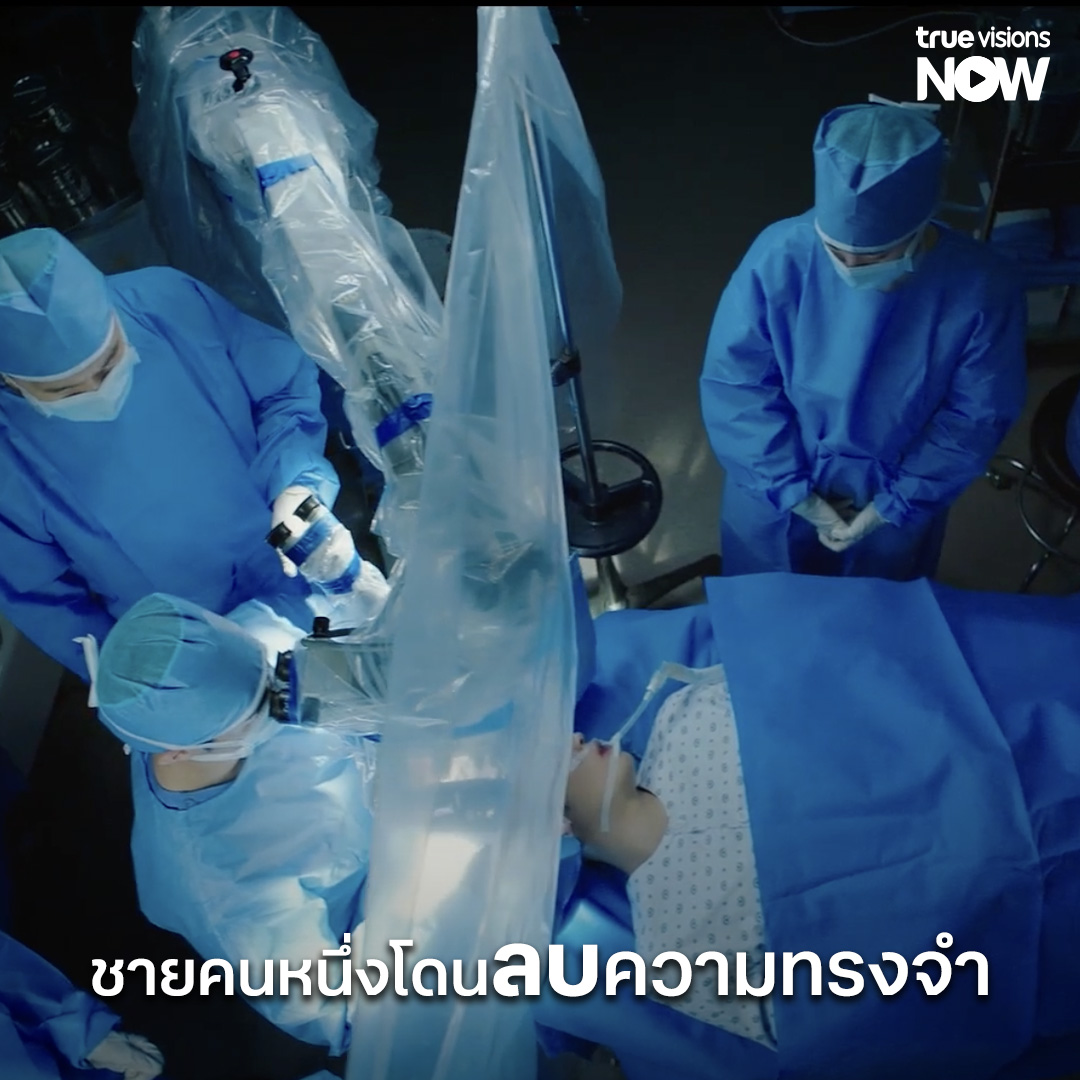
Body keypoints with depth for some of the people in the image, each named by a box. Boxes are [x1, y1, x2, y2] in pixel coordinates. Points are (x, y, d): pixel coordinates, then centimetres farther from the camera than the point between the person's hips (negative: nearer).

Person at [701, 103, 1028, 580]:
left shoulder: (981, 290, -27)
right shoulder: (778, 257, -29)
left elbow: (976, 416, -13)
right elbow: (734, 383, -19)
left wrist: (896, 503, -14)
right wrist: (792, 488, -19)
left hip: (898, 497, 1)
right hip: (775, 492, 0)